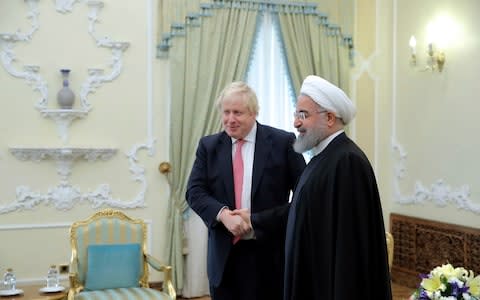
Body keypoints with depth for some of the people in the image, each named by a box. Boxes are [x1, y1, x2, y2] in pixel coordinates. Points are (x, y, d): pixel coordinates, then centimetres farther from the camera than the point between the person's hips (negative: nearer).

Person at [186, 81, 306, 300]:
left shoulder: (282, 142, -1)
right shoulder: (209, 146, 8)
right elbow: (195, 192, 1)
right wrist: (223, 214, -17)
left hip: (269, 251, -2)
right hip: (225, 253, 3)